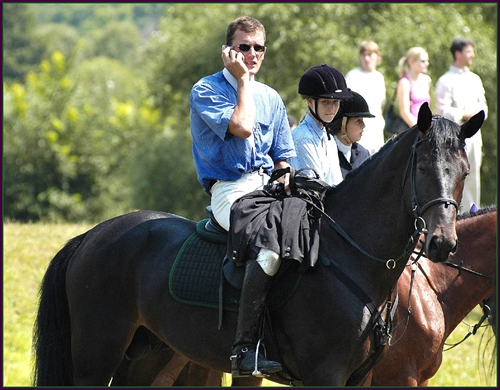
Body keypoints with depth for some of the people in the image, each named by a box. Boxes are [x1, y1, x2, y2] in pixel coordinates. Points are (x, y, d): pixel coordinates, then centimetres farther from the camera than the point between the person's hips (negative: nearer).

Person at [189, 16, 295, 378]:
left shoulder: (271, 98, 19)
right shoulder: (206, 91, 1)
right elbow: (242, 126, -15)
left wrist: (285, 178, -1)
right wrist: (243, 79, -4)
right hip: (230, 189, -7)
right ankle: (244, 348, -38)